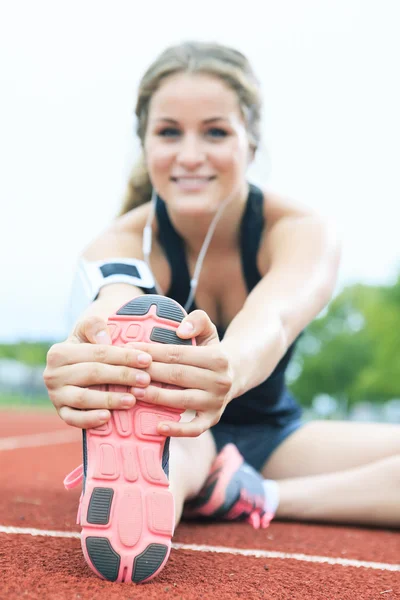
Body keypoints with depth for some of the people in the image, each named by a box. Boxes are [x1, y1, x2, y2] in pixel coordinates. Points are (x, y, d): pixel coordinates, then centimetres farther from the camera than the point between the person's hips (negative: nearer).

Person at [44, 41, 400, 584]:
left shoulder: (302, 232, -18)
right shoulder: (120, 245, -19)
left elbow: (273, 321, -43)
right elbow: (112, 312, -45)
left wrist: (231, 368, -67)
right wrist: (81, 368, -70)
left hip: (270, 433, 4)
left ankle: (252, 496, -19)